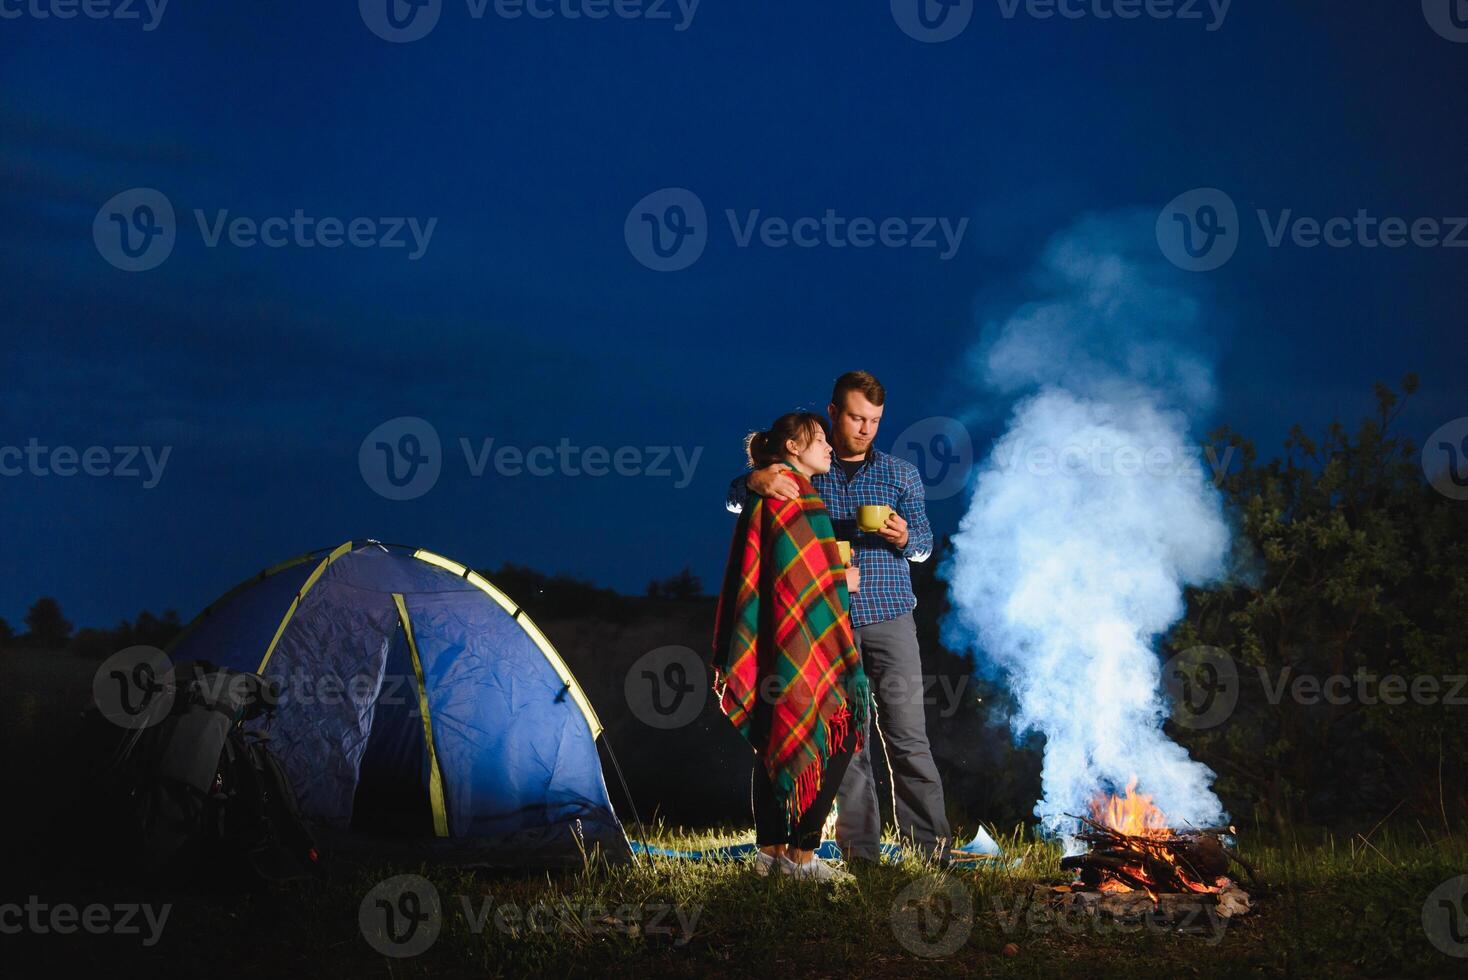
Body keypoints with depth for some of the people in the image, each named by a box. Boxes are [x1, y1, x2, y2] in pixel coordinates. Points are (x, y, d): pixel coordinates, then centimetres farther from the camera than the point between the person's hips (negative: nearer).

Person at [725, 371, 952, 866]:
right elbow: (733, 501, 3)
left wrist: (904, 538, -14)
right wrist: (756, 481, -20)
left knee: (907, 733, -5)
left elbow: (925, 542, 11)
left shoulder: (901, 474, 11)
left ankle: (930, 844, -1)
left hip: (889, 615, 0)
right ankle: (860, 852, 6)